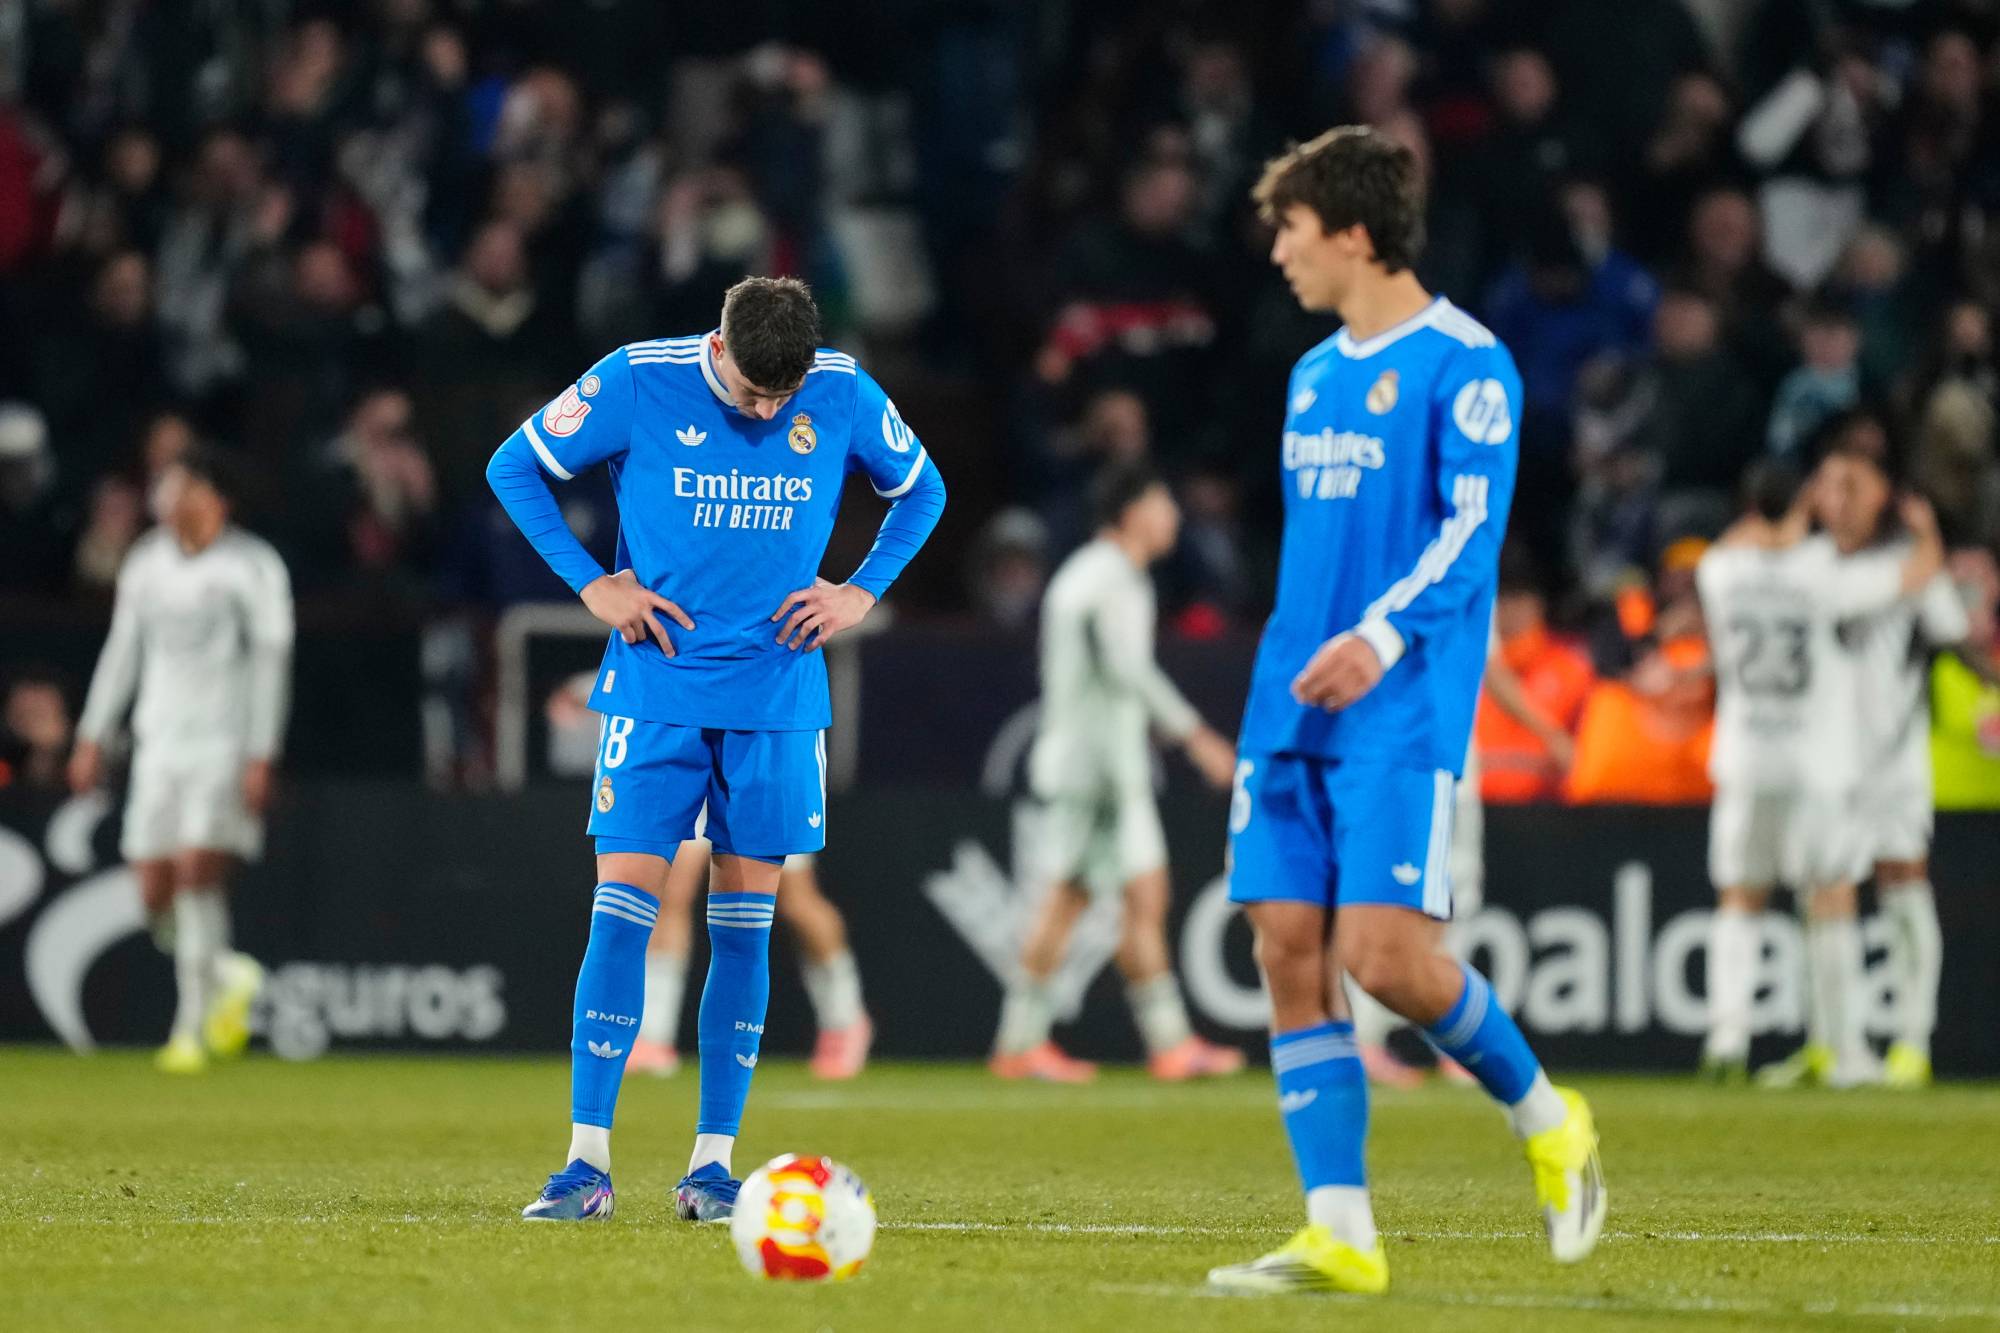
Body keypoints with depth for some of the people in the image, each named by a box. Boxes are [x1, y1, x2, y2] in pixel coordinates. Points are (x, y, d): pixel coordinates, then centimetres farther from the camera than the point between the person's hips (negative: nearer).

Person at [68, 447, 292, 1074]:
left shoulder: (253, 568, -5)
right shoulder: (146, 563, 10)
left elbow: (271, 663, -6)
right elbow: (123, 649, 18)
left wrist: (261, 757, -12)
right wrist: (92, 737, 15)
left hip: (226, 742, -5)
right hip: (159, 743, 5)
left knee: (198, 869, -19)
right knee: (155, 893, -1)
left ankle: (193, 1024, -12)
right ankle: (230, 974, 25)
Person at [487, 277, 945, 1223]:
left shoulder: (845, 395, -4)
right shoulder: (637, 383, -9)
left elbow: (921, 490, 15)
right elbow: (515, 468, 3)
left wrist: (862, 593, 1)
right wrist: (591, 583, -6)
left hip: (775, 697, 2)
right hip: (655, 688, -2)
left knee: (745, 922, 2)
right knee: (622, 909, -9)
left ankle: (714, 1161, 8)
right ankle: (587, 1163, -7)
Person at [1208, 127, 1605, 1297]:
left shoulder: (1465, 364, -6)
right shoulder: (1315, 375, 18)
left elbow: (1471, 529, -15)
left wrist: (1384, 633, -28)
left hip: (1403, 716, -8)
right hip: (1292, 712, 8)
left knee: (1386, 954, -16)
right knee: (1290, 953, -2)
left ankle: (1548, 1122, 10)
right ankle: (1342, 1234, -1)